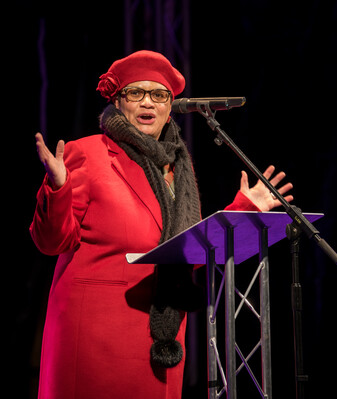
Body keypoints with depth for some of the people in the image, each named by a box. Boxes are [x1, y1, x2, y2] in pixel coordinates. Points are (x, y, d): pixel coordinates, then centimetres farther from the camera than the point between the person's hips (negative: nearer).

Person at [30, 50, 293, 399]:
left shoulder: (177, 167, 17)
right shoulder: (87, 155, -1)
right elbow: (53, 241, -6)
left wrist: (243, 208, 17)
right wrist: (57, 188, -22)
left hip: (162, 329, 6)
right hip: (97, 328, -5)